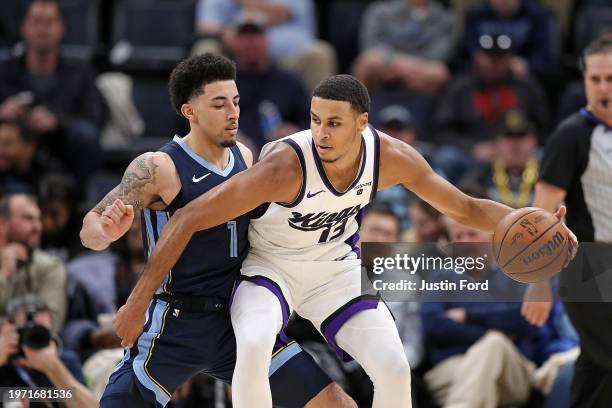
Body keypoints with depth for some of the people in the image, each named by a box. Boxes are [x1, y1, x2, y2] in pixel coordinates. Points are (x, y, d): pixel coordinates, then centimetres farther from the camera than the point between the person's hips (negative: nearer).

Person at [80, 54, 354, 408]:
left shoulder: (245, 157, 6)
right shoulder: (159, 168, -14)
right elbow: (90, 229, -16)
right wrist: (106, 232, -38)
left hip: (237, 322, 5)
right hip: (175, 326, -5)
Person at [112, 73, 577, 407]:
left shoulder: (391, 157, -20)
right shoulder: (286, 164, -34)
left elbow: (466, 208, -4)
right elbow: (188, 218, -31)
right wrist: (139, 301, -31)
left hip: (337, 269, 4)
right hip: (269, 266, -4)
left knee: (394, 370, -13)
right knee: (253, 347, -34)